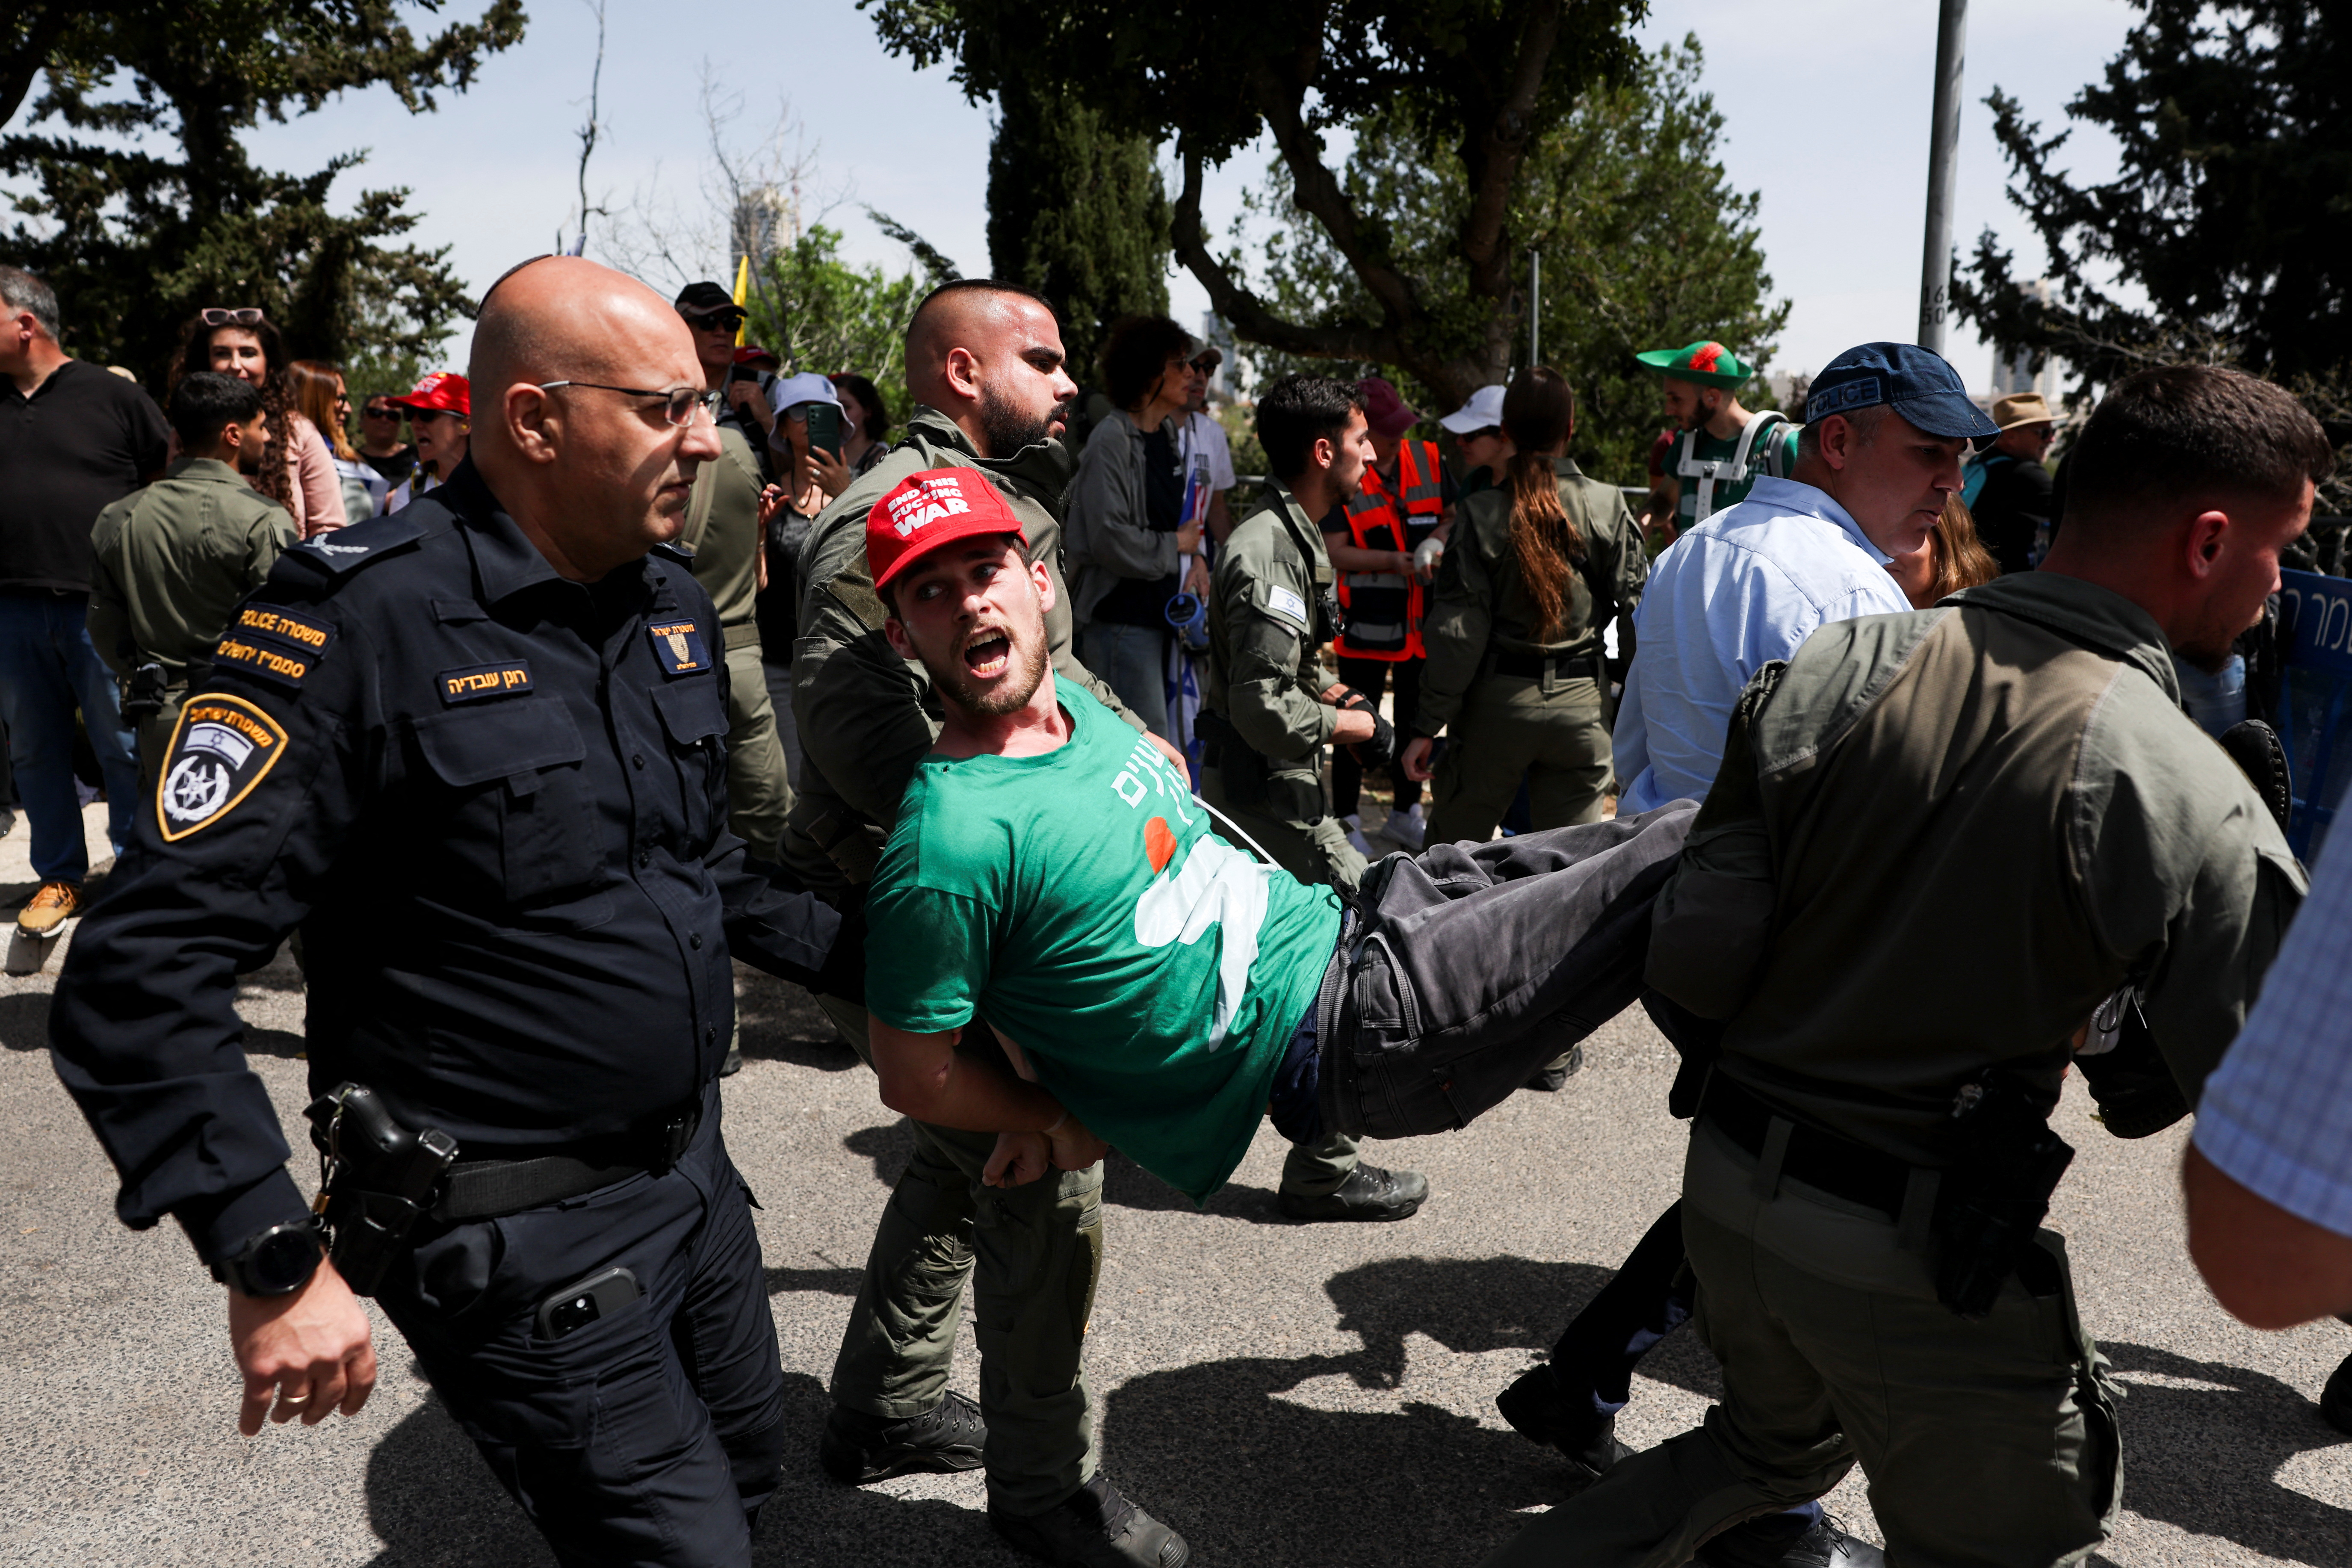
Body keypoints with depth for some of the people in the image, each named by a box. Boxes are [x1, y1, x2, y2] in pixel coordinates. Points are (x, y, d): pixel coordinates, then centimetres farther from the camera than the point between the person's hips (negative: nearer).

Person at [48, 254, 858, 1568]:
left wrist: (884, 966, 11)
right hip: (522, 1247, -7)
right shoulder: (362, 622, -20)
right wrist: (275, 1261, -25)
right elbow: (143, 972, -21)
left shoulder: (674, 602, 4)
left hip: (695, 1173, 8)